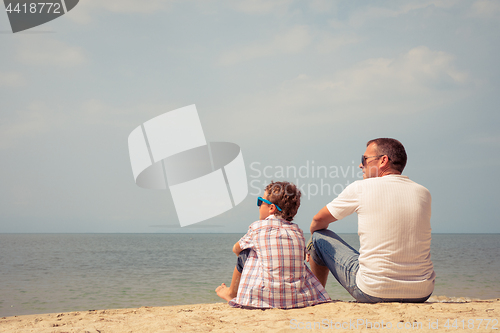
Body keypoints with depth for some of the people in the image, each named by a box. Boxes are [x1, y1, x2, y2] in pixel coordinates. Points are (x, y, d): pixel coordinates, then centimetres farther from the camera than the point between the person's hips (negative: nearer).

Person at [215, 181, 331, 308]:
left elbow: (236, 249, 18)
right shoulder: (298, 231, 9)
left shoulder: (257, 227, 0)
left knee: (244, 255, 19)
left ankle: (231, 293, 40)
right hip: (298, 297, 3)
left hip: (265, 298, -3)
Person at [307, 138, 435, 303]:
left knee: (319, 237, 15)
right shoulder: (424, 193, 5)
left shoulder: (360, 188, -6)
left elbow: (318, 221, 9)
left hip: (373, 292, -4)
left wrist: (313, 240, 32)